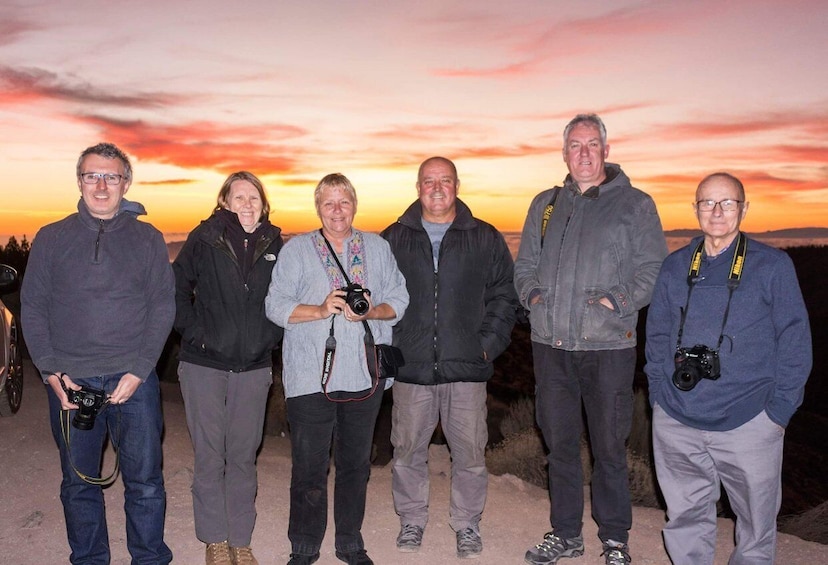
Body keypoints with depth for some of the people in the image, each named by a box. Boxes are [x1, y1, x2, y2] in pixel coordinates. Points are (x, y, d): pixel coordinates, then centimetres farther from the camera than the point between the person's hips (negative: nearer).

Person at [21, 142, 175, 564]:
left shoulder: (148, 239, 5)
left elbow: (163, 307, 1)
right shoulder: (51, 238, 7)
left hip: (134, 379, -1)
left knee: (145, 481, 5)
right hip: (70, 382, 1)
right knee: (79, 483, 12)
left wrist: (138, 371, -8)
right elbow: (32, 308, 7)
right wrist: (51, 372, -5)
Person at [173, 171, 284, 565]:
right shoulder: (206, 238, -4)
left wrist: (271, 338, 5)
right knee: (209, 456, 6)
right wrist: (193, 330, -7)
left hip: (254, 367, 2)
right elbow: (176, 288, 0)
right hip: (204, 364, -2)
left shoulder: (273, 243, 3)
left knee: (243, 457, 10)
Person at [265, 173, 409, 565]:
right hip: (310, 377, -2)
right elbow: (275, 306, -3)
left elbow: (398, 299, 7)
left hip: (365, 375, 3)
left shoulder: (378, 248, 12)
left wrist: (370, 311, -13)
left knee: (356, 464, 13)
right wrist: (320, 310, -18)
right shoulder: (296, 249, 5)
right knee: (309, 467, 3)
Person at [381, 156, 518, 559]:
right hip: (410, 367, 1)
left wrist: (488, 343, -2)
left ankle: (467, 524, 26)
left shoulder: (485, 238, 6)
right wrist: (388, 346, 2)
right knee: (407, 450, 10)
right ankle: (411, 520, 30)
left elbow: (504, 296, 8)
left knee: (470, 452, 6)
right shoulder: (394, 239, 7)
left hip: (467, 366, 0)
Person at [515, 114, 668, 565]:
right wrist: (533, 295, 1)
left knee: (608, 445, 6)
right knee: (559, 442, 12)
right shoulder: (545, 204, 15)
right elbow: (525, 263, 19)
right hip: (550, 343, 4)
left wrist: (615, 300, -14)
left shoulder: (634, 204, 3)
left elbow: (654, 270, -2)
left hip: (608, 346, -3)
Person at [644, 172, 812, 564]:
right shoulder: (675, 267, 6)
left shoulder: (773, 266, -2)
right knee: (685, 519, 15)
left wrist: (779, 411, -7)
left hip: (749, 424, -2)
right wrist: (658, 395, 4)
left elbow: (795, 343, -2)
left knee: (756, 525, 12)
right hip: (676, 422, 3)